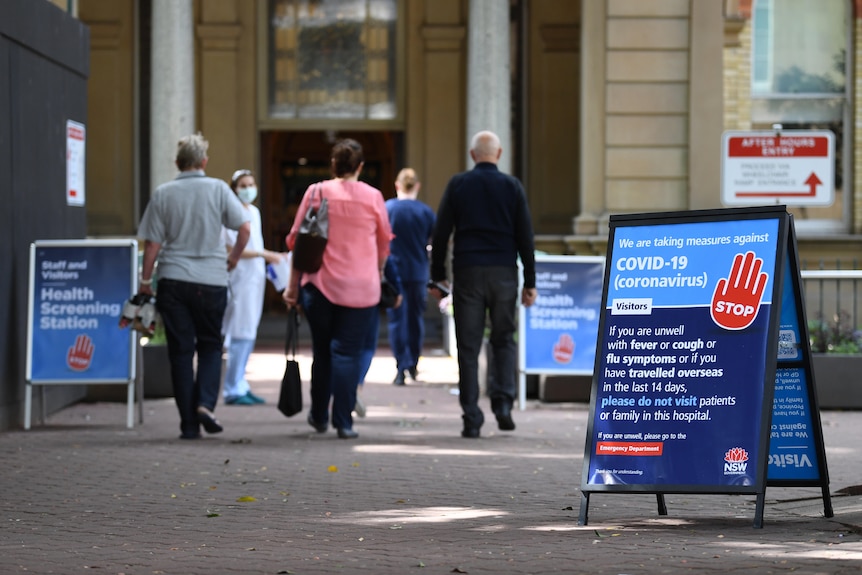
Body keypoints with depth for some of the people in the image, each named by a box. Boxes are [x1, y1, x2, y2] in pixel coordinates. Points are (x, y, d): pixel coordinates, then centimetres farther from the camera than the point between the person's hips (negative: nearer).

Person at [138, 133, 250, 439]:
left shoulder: (163, 194, 1)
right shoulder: (218, 189, -1)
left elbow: (152, 243, 0)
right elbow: (245, 228, -5)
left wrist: (146, 280, 11)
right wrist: (233, 258, 12)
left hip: (173, 279, 0)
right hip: (211, 279, 0)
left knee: (181, 351, 5)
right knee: (210, 345, 14)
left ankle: (189, 423, 4)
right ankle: (205, 402, -8)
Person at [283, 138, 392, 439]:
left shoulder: (316, 192, 0)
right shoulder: (372, 197, 0)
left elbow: (297, 240, 1)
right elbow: (384, 244, 10)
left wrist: (293, 286, 8)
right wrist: (378, 274, 28)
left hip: (320, 285, 1)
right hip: (361, 287, -1)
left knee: (322, 351, 15)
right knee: (348, 352, 0)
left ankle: (319, 416, 25)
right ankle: (343, 422, -5)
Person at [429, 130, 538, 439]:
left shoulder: (457, 184, 3)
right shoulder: (511, 186, 4)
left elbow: (441, 232, 2)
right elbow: (525, 236, 2)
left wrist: (438, 275, 8)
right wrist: (530, 282, 7)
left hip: (467, 272, 0)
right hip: (504, 272, 0)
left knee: (468, 346, 2)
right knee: (503, 339, 13)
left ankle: (471, 419, -1)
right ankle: (502, 400, -6)